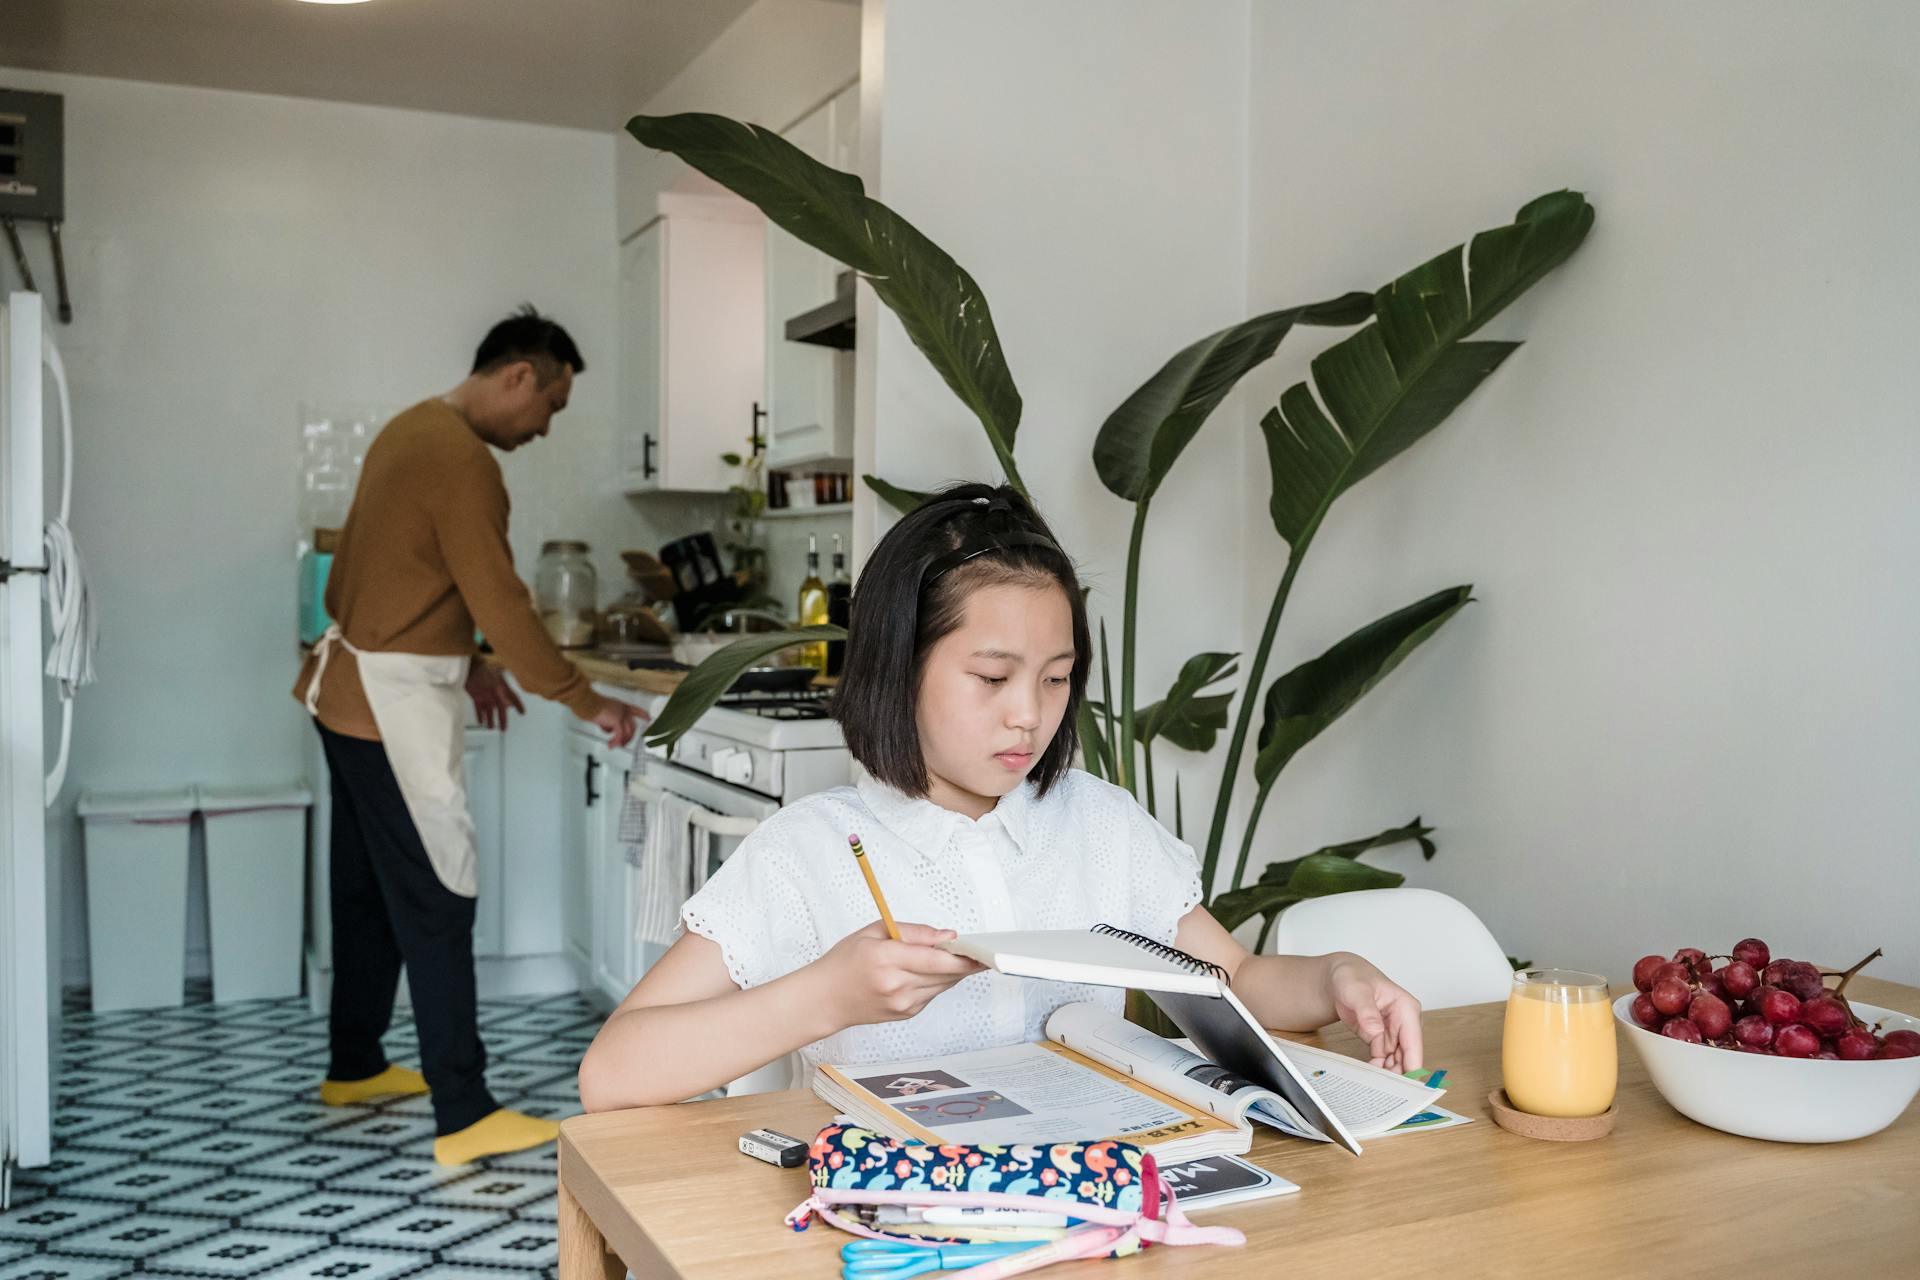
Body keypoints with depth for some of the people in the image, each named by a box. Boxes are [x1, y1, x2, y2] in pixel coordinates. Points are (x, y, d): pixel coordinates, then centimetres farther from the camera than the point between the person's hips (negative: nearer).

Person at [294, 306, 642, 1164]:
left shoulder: (413, 429, 12)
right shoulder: (462, 461, -20)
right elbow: (502, 604, -21)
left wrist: (462, 665, 19)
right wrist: (585, 701, -13)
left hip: (351, 690, 10)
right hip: (396, 703, -10)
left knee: (369, 885, 19)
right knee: (438, 902, -8)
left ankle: (354, 1067, 32)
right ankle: (465, 1118, -4)